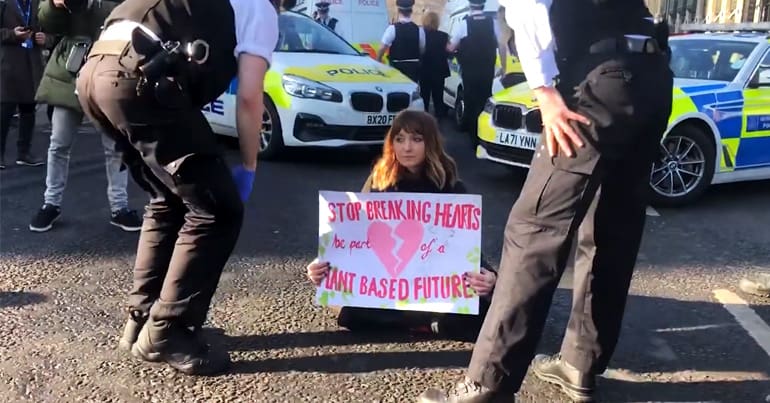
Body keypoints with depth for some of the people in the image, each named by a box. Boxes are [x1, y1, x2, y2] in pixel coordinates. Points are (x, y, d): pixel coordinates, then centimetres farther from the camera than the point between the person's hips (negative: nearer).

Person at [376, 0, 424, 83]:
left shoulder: (392, 28, -11)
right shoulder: (419, 30, -3)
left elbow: (382, 48, -10)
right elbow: (422, 50, 4)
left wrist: (378, 61, 7)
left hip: (397, 66, -2)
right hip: (414, 67, 2)